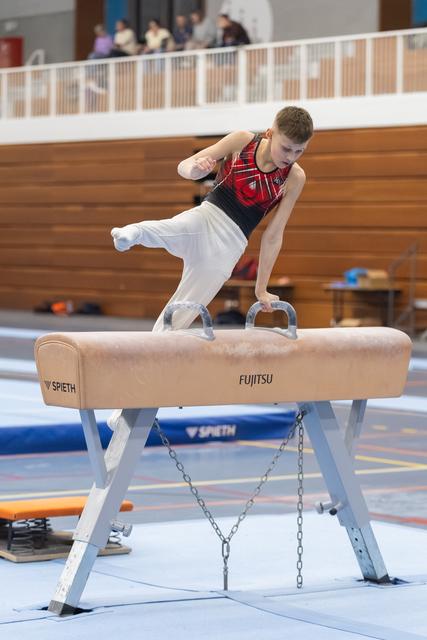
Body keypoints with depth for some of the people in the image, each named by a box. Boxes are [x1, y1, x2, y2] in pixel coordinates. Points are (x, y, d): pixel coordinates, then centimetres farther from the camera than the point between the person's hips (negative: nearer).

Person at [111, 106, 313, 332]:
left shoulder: (295, 178, -2)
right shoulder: (242, 141, -4)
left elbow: (273, 235, 2)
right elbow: (183, 165, -1)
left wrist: (261, 288, 3)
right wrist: (195, 169, -26)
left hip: (229, 246, 1)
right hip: (203, 218, -1)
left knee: (179, 317, -3)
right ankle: (133, 233, -65)